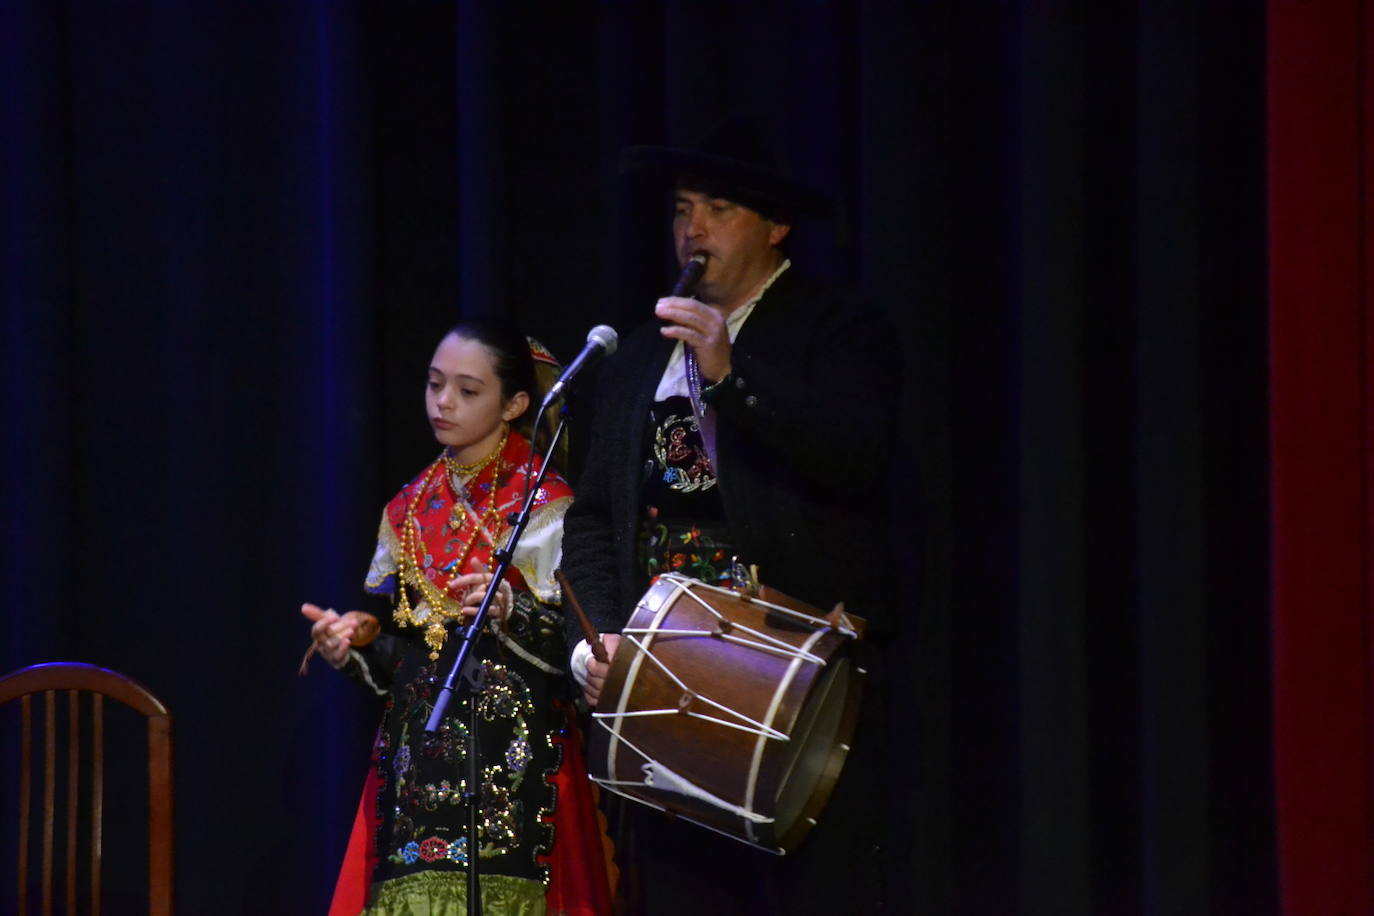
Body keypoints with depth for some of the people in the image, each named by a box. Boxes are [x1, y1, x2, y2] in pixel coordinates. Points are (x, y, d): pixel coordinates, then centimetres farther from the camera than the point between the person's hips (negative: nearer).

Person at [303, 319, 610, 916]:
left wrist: (510, 611, -25)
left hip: (510, 767, -5)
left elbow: (574, 642, -8)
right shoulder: (410, 509, 15)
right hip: (417, 760, 5)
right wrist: (351, 646, -2)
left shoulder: (545, 505, -2)